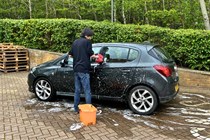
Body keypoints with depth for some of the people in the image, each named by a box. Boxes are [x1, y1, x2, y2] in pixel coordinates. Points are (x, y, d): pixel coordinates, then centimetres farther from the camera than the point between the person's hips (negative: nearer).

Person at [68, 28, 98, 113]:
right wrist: (96, 57, 11)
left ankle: (76, 108, 19)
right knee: (87, 91, -2)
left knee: (77, 90, 13)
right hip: (84, 69, -7)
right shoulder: (87, 41, -5)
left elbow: (70, 55, 18)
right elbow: (91, 54, -8)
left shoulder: (75, 42, 15)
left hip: (76, 69, 7)